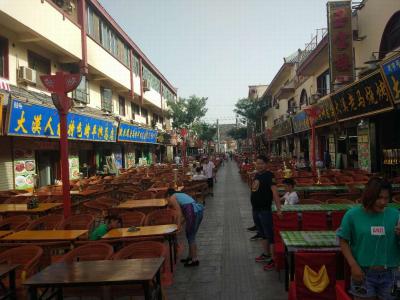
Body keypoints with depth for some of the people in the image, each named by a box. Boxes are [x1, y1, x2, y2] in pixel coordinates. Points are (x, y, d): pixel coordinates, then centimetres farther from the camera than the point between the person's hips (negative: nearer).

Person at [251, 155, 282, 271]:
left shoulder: (269, 176, -15)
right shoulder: (257, 175, 10)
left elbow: (274, 192, -23)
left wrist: (278, 209, -29)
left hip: (265, 210, -8)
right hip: (255, 209, 9)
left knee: (269, 234, -2)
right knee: (262, 233, 19)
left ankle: (273, 259, 5)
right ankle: (266, 254, 34)